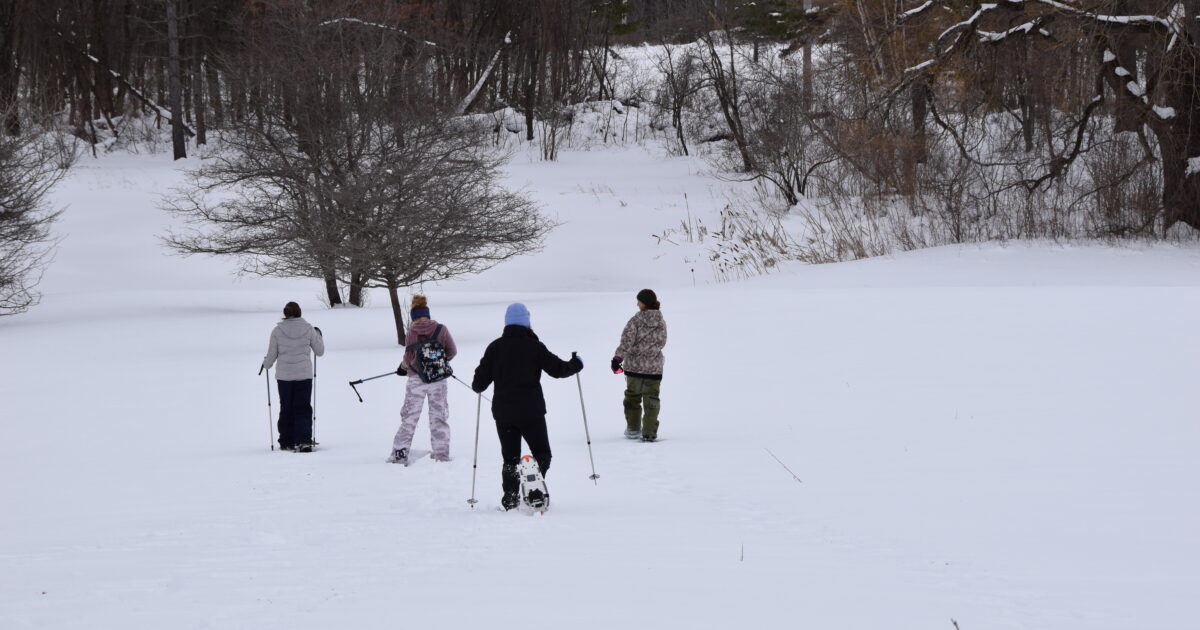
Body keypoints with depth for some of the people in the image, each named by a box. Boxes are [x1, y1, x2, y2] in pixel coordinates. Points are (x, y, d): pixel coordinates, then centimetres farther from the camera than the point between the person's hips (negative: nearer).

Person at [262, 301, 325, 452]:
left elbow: (271, 355, 1)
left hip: (284, 376, 0)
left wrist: (266, 364, 23)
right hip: (304, 375, 0)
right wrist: (319, 336, 23)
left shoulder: (277, 331, -6)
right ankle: (304, 441, -12)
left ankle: (287, 442, 17)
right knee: (303, 409, 3)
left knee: (286, 408, 13)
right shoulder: (308, 329, -5)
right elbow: (320, 352, 6)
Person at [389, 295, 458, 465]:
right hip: (438, 379, 1)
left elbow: (409, 358, -8)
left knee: (409, 416, 8)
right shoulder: (441, 330, -5)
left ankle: (399, 453, 5)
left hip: (416, 379, -1)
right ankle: (441, 453, 7)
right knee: (438, 416, 10)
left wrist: (403, 367, 14)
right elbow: (452, 351, 3)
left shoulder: (411, 333, -9)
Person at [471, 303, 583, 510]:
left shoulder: (495, 347, 2)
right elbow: (558, 369, -3)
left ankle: (510, 498, -2)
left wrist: (477, 386, 26)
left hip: (503, 413, 3)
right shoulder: (534, 346, -5)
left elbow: (480, 382, 2)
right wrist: (576, 364, 16)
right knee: (542, 454, 7)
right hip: (531, 411, -3)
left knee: (510, 457, 11)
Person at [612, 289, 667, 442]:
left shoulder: (636, 320, -13)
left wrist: (617, 357, -12)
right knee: (651, 400, 7)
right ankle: (649, 432, 0)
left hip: (634, 366, -2)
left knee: (633, 397, 16)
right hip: (654, 367, 2)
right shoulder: (661, 322, 1)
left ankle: (633, 429, 24)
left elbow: (627, 341, -17)